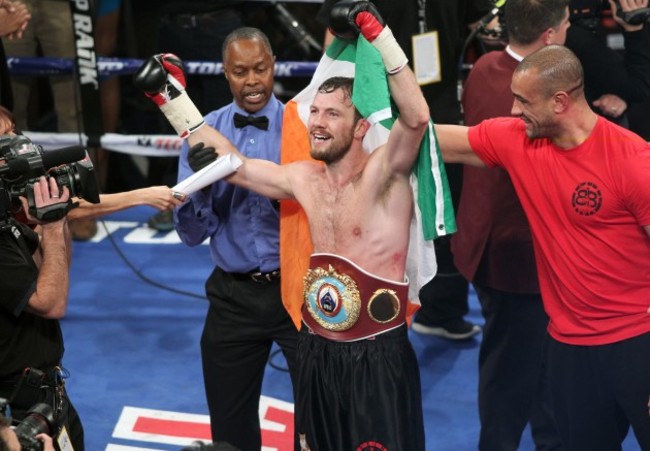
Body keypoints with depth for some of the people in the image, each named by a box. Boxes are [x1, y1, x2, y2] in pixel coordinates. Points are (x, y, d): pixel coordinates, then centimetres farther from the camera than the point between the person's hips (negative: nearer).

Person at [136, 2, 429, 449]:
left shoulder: (383, 175, -12)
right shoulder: (304, 179, 6)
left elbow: (416, 118, -30)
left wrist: (379, 36, -37)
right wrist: (172, 97, 12)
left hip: (377, 356, -7)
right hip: (317, 352, 7)